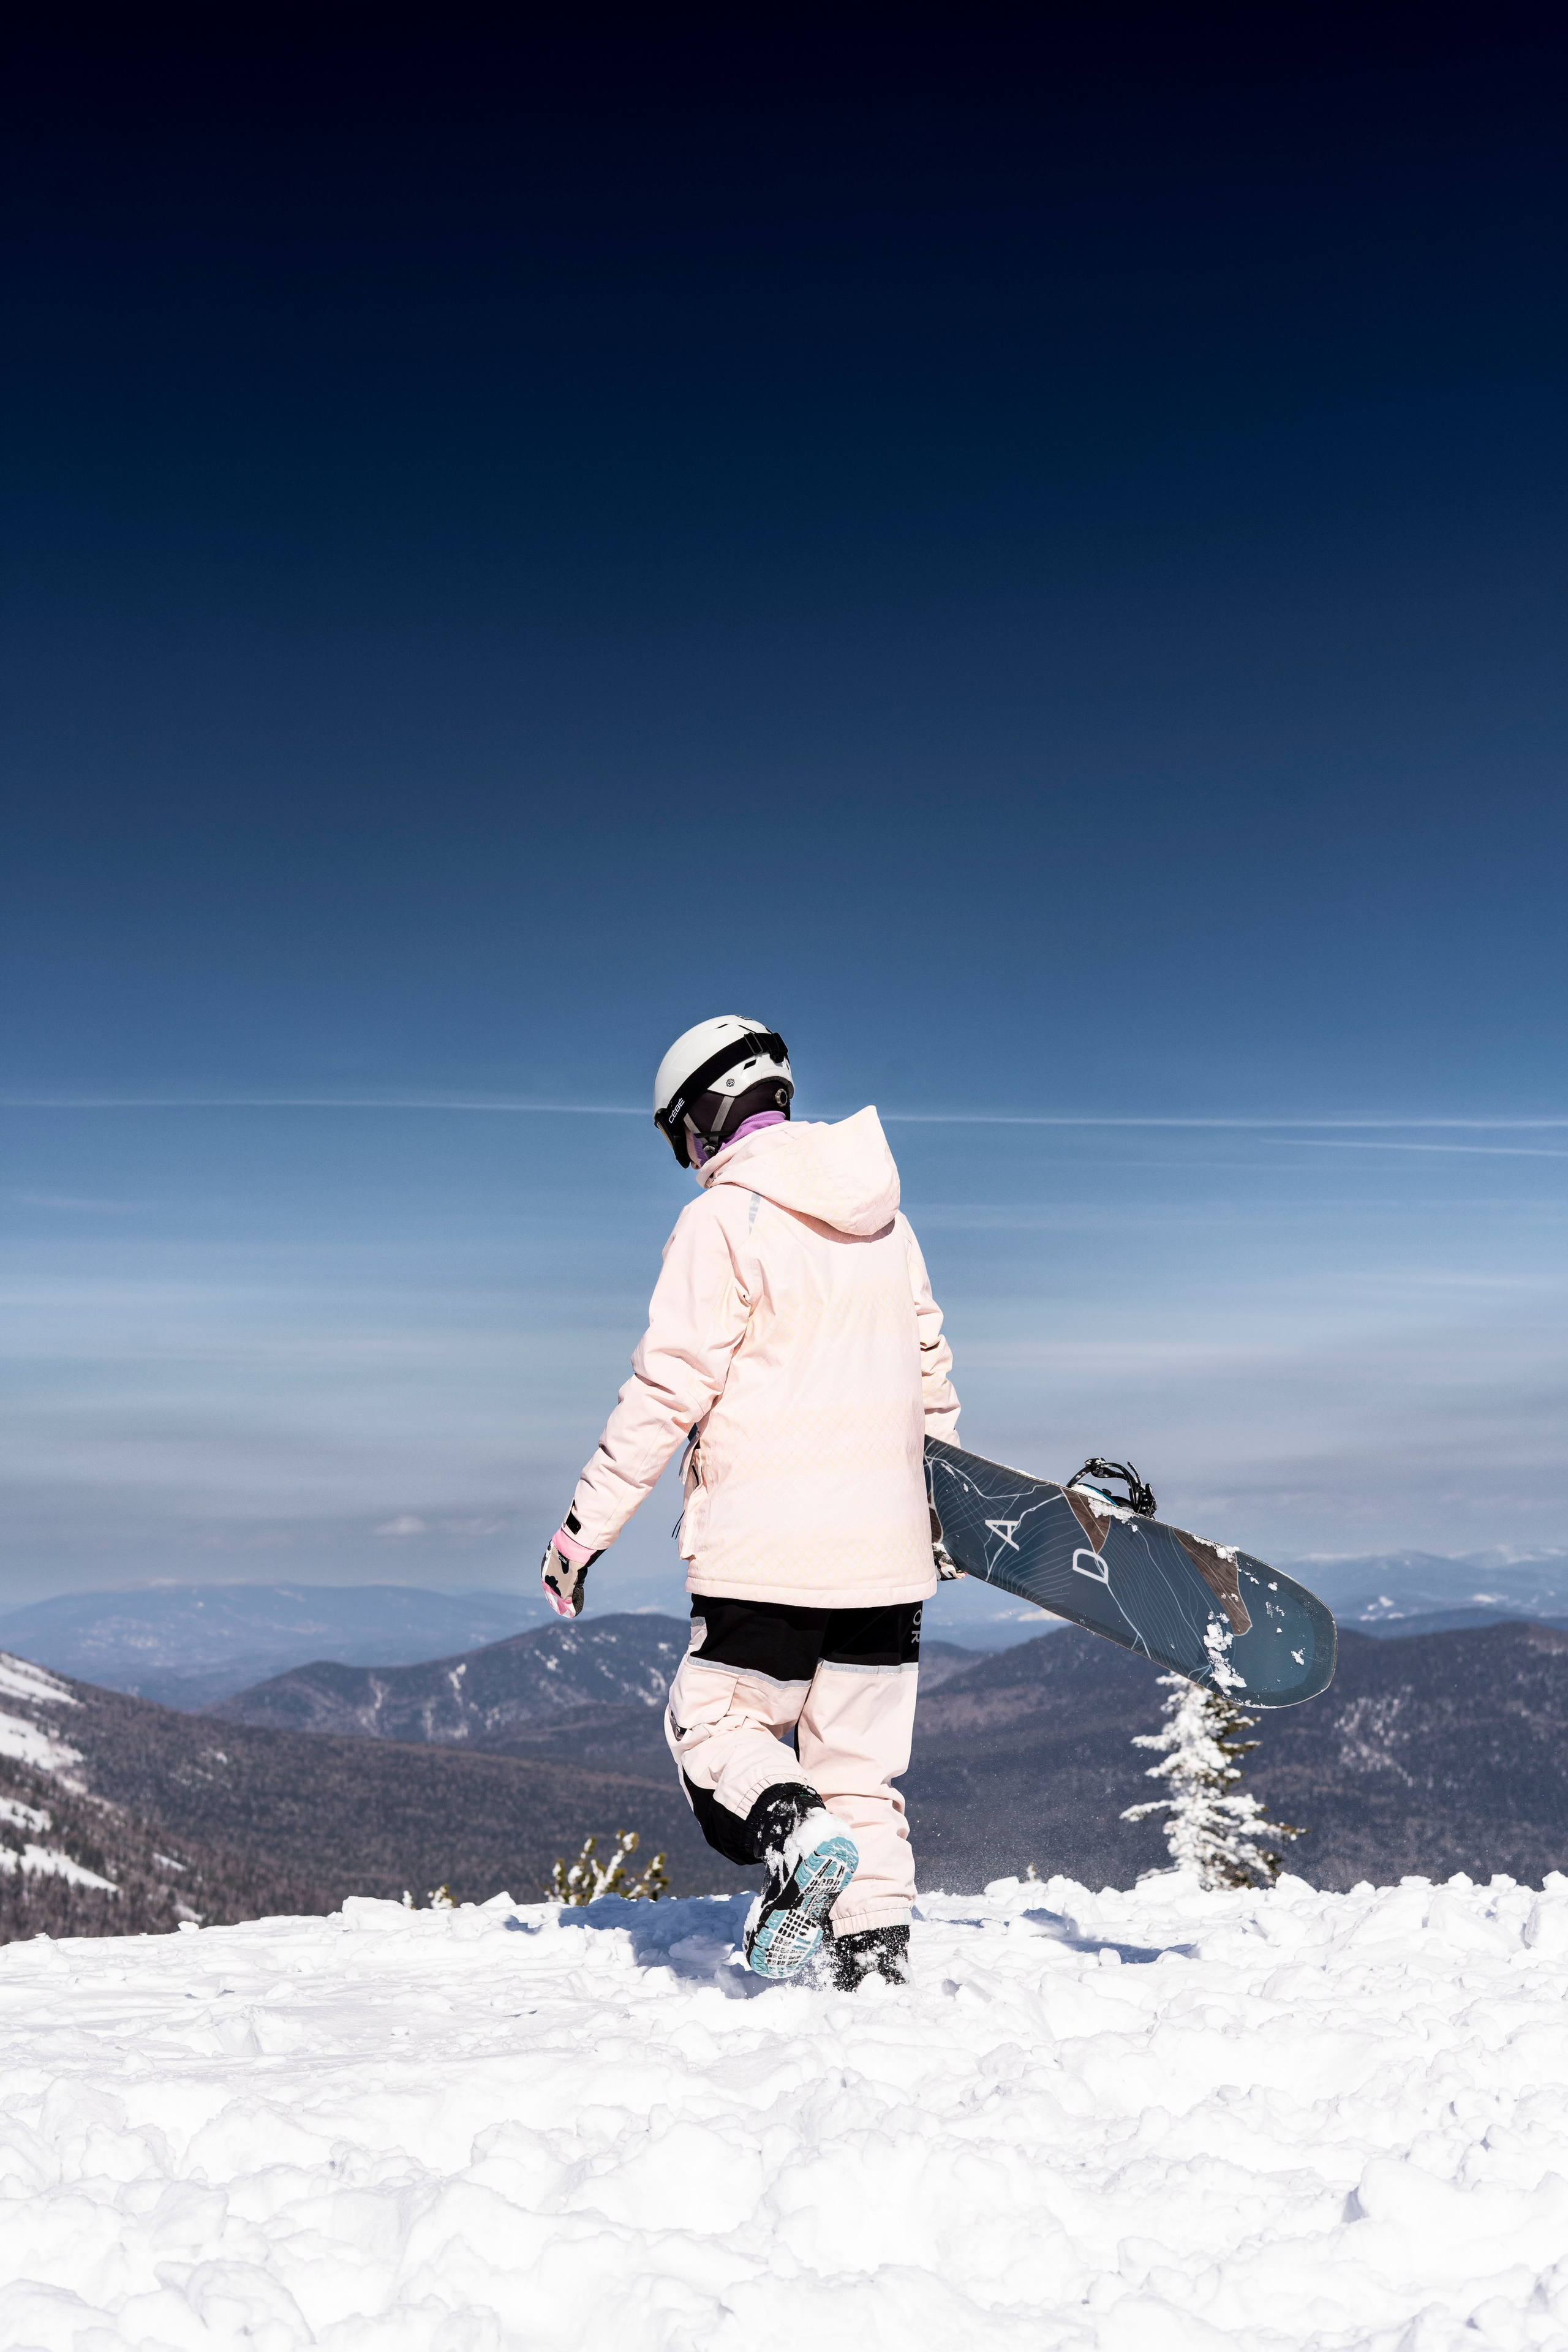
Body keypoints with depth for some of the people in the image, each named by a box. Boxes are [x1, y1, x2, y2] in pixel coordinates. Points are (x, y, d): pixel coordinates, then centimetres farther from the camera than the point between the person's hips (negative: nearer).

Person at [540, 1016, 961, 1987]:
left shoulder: (724, 1218, -9)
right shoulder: (886, 1219, 12)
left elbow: (669, 1388, -12)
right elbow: (929, 1366, 20)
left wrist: (586, 1527, -5)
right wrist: (942, 1503, 34)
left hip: (766, 1542, -6)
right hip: (886, 1544, 6)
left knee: (714, 1722, 10)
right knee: (862, 1758, 13)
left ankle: (795, 1833, -16)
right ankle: (879, 1938, 7)